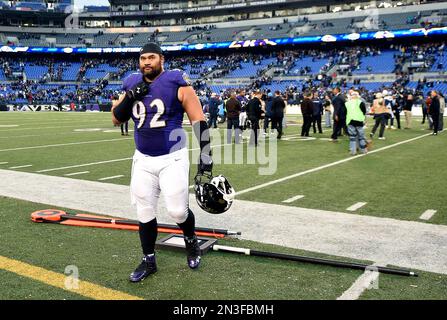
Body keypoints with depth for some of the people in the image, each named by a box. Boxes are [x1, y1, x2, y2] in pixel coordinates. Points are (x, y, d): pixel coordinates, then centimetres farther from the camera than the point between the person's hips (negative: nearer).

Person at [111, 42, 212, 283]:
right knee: (145, 213, 9)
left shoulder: (177, 83, -9)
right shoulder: (132, 84, 6)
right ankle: (149, 261, 26)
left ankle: (191, 240, 28)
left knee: (177, 212, -6)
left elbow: (198, 120, -8)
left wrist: (205, 155, -12)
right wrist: (129, 97, -10)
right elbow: (116, 119, 8)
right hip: (143, 160, 5)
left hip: (172, 159, -4)